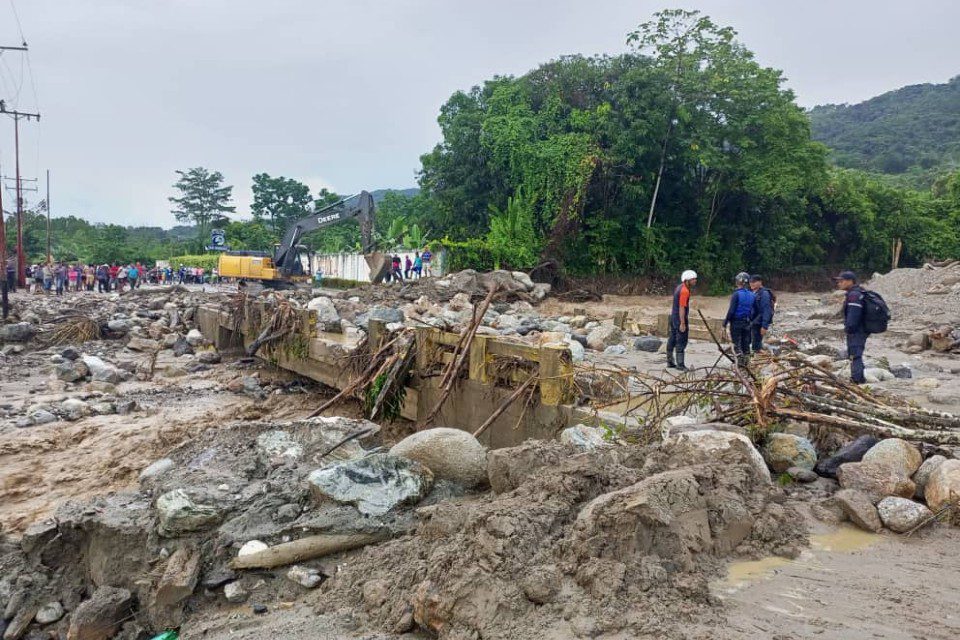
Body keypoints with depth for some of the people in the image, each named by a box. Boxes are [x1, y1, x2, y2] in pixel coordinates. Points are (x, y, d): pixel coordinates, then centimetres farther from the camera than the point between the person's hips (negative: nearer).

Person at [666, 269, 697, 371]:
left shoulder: (679, 287, 11)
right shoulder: (684, 291, -19)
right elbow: (681, 308, -22)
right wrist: (682, 323, -24)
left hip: (673, 316, 10)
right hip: (680, 318, -10)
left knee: (672, 340, 14)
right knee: (681, 342, -7)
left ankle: (670, 362, 23)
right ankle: (680, 364, -5)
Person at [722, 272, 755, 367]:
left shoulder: (736, 294, -13)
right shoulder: (752, 295, 4)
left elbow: (731, 310, -15)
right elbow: (754, 311, 7)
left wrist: (725, 322, -9)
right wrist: (750, 320, 16)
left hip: (736, 322, -5)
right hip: (747, 323, 5)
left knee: (736, 343, 2)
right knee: (746, 343, 12)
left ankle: (740, 360, -5)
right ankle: (745, 362, 18)